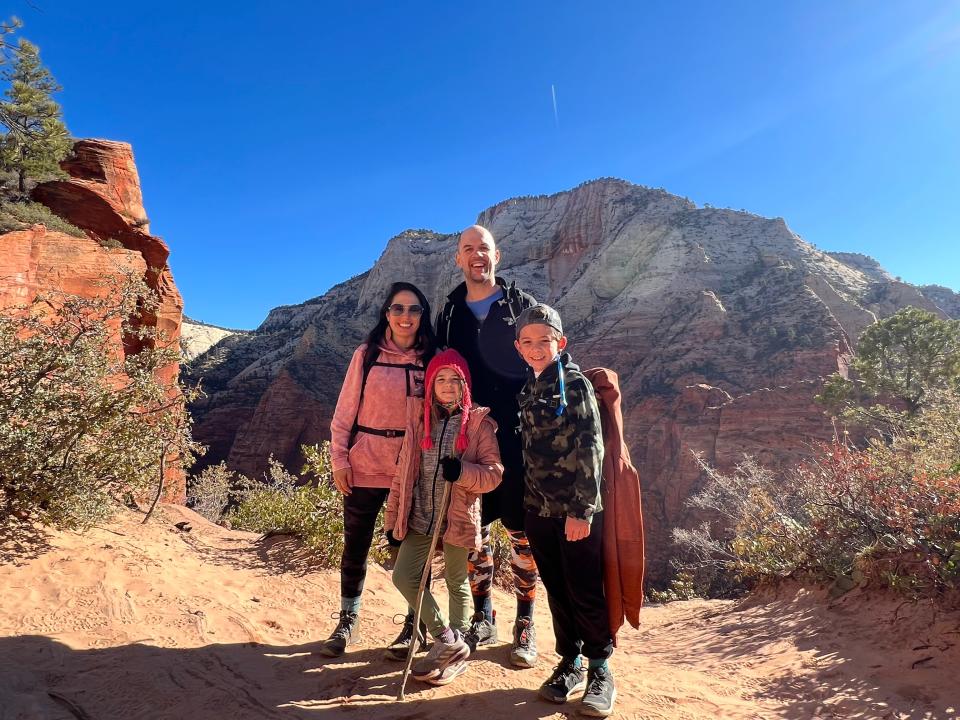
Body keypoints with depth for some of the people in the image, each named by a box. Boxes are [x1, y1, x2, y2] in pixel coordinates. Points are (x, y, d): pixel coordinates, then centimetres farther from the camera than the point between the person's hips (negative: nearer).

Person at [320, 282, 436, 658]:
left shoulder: (432, 359, 1)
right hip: (365, 467, 0)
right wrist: (339, 460, -3)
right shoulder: (366, 355, 1)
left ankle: (413, 627, 27)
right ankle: (346, 623, 30)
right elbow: (344, 412, 2)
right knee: (355, 548, 11)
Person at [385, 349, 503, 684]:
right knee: (403, 575, -1)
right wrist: (393, 519, 8)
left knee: (457, 583, 10)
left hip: (458, 517, -4)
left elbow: (494, 472, -6)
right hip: (420, 517, 4)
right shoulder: (420, 422, 6)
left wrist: (462, 472, -25)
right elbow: (404, 473, 9)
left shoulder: (478, 423, -5)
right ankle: (448, 641, 16)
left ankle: (455, 648, 30)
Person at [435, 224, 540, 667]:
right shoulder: (450, 314, 12)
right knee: (473, 530, 8)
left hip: (518, 435, -2)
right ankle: (482, 619, 25)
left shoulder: (522, 306, 4)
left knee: (521, 531, 3)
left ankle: (525, 625, 19)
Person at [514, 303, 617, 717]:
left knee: (586, 592, 4)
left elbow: (591, 449, -13)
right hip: (539, 509, 5)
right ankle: (570, 663, 31)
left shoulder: (576, 384, -8)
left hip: (578, 511, -5)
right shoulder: (527, 390, 9)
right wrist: (528, 503, 11)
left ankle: (600, 671, 22)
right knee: (556, 591, 15)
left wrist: (582, 509, -17)